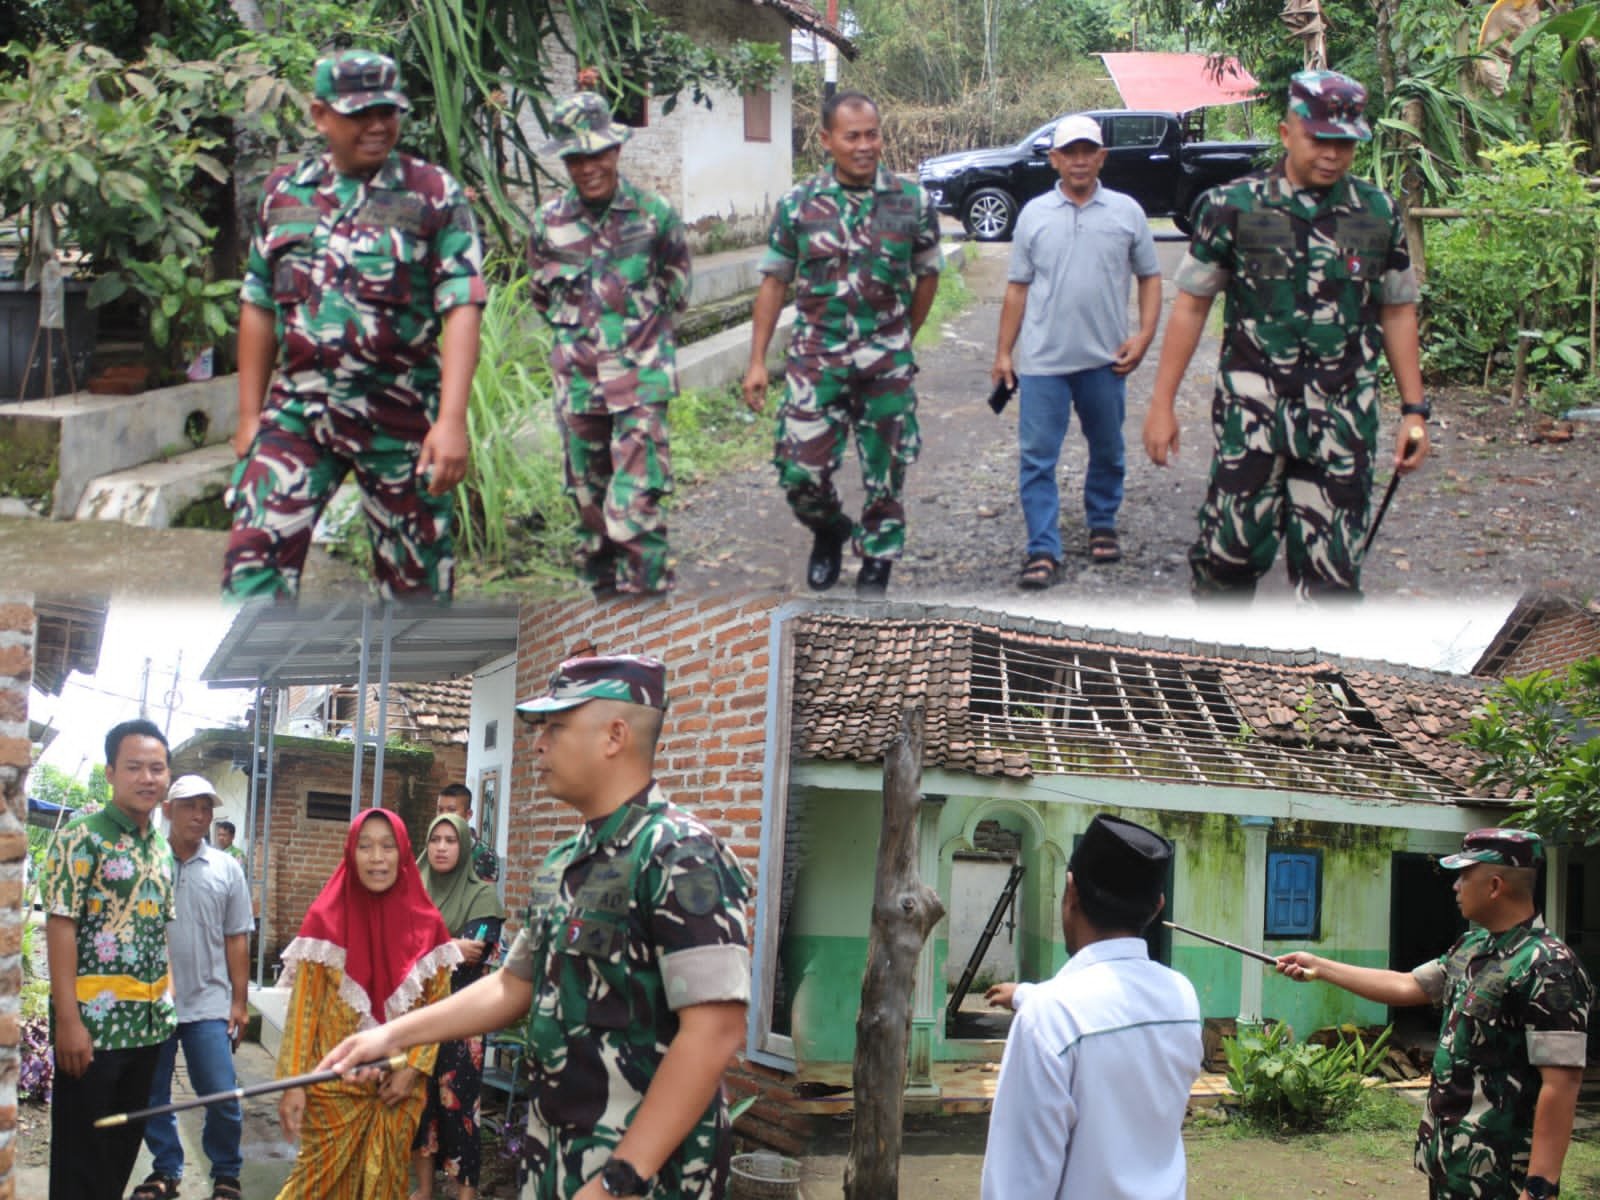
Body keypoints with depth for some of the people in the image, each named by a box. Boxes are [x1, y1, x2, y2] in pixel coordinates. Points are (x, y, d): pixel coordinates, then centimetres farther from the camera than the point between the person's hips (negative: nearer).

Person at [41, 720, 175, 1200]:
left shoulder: (161, 849, 13)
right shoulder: (82, 836, -9)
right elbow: (60, 926, -14)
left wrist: (165, 1006, 12)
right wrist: (67, 1019, -19)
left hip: (147, 1022, 7)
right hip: (92, 1019, -7)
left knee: (124, 1145, 13)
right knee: (80, 1149, -1)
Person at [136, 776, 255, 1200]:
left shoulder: (226, 870, 4)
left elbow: (236, 940, 7)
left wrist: (240, 1001, 4)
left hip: (208, 1005, 0)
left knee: (222, 1098, -2)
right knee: (151, 1096, 9)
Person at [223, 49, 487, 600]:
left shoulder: (434, 195, -3)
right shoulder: (284, 192, 9)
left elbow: (462, 308, -10)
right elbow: (259, 307, 14)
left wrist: (452, 421, -20)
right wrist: (249, 416, 10)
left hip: (400, 418, -2)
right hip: (299, 410, 2)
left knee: (415, 572, 7)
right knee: (254, 554, -11)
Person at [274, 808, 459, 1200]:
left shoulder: (426, 923, 1)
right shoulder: (326, 919, -7)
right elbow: (303, 1008, -6)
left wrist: (412, 1070, -6)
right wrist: (292, 1082, -11)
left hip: (398, 1088, 2)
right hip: (334, 1086, -2)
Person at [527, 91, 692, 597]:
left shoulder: (654, 215, -4)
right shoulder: (550, 222, 2)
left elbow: (676, 287, 12)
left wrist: (642, 326, 10)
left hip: (641, 378, -3)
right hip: (578, 379, 3)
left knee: (635, 500, -13)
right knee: (589, 496, 12)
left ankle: (645, 590, -7)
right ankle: (602, 589, 24)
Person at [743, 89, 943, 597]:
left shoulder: (912, 202, -1)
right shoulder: (798, 205, 0)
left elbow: (927, 275, 11)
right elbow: (774, 283, 4)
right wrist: (757, 361, 1)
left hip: (887, 363, 0)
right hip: (816, 359, 0)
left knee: (885, 473, 5)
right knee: (801, 470, -3)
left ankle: (876, 565, 24)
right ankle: (830, 532, 29)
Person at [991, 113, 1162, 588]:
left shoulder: (1126, 212, 3)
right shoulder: (1034, 214, 4)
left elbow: (1150, 278, 7)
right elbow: (1017, 288, 7)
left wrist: (1144, 336, -5)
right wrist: (1004, 352, 5)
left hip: (1106, 358, 1)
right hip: (1043, 359, -1)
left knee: (1107, 452, 15)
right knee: (1038, 458, -4)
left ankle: (1102, 526, 33)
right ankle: (1043, 550, 0)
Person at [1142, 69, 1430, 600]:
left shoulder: (1379, 213, 7)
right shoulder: (1234, 207, -1)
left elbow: (1398, 312, 13)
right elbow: (1191, 305, 3)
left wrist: (1414, 410, 8)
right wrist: (1162, 405, 0)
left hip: (1344, 419, 2)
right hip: (1253, 411, -2)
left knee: (1332, 567, 4)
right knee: (1231, 548, -3)